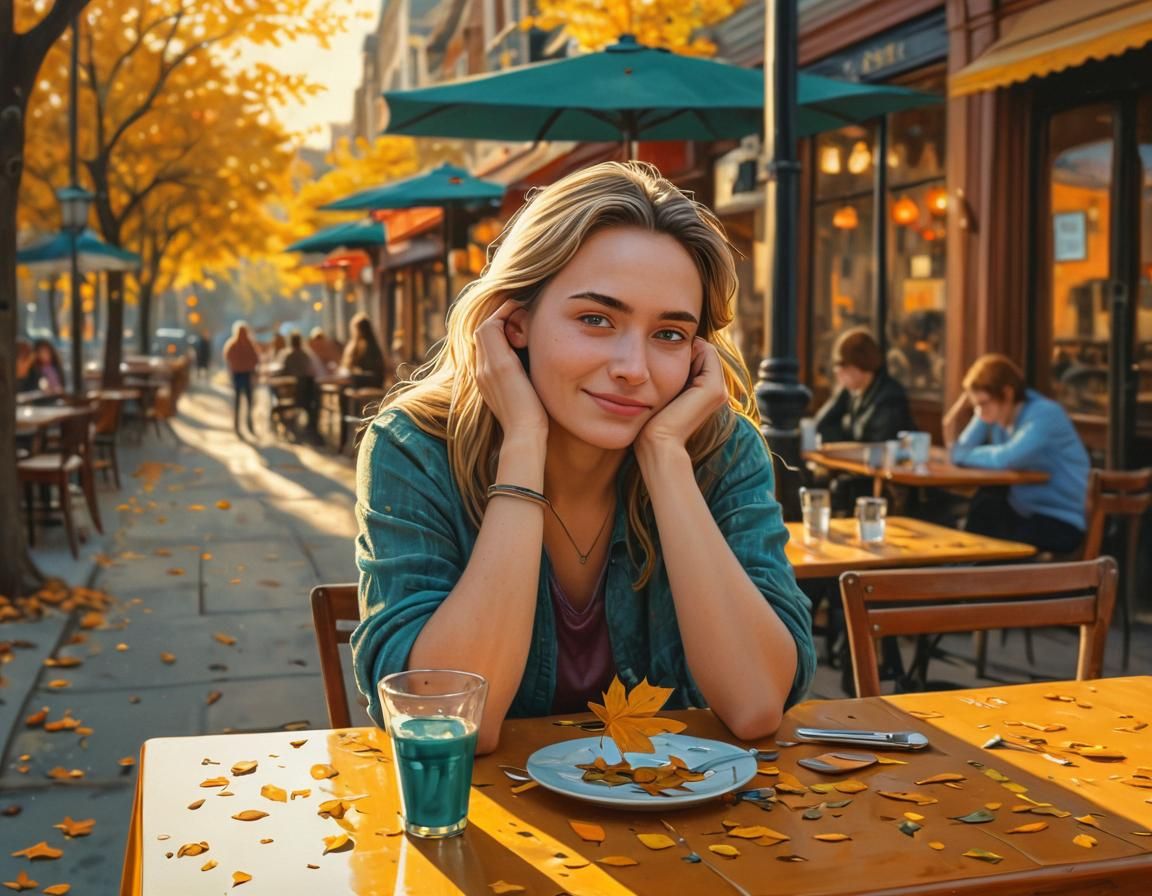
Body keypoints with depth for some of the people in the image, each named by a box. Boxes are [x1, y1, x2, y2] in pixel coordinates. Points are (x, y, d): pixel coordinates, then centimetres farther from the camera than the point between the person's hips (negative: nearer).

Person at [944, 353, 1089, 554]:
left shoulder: (1044, 415, -19)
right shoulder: (997, 414, 2)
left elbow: (1005, 459, -32)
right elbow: (962, 452, -6)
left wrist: (963, 454, -17)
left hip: (1062, 523, -7)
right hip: (1025, 514, 7)